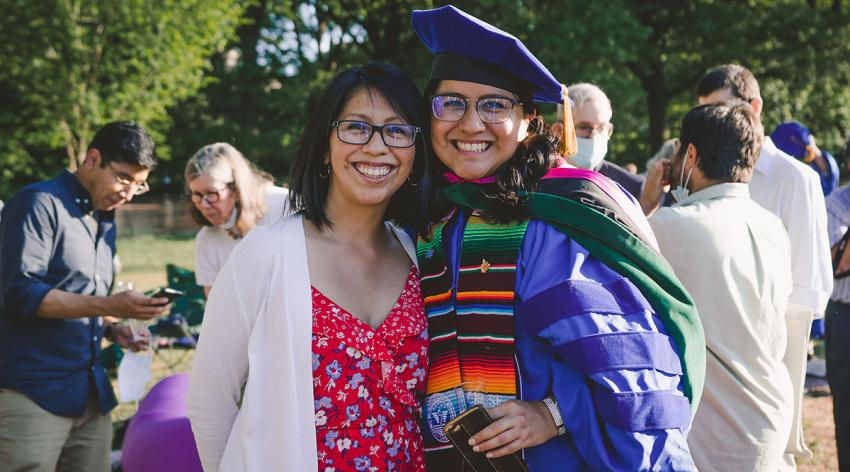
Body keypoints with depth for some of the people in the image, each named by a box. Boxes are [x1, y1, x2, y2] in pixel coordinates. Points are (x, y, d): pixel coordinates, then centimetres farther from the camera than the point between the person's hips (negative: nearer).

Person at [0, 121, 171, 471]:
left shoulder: (105, 221, 18)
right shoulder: (41, 204, -7)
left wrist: (112, 330, 5)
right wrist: (109, 306, -22)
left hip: (90, 394, 8)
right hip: (33, 395, -7)